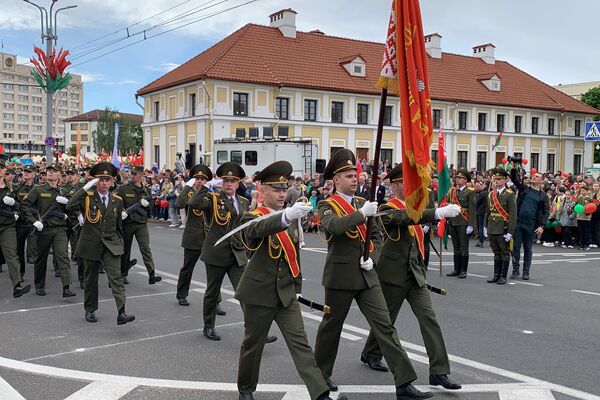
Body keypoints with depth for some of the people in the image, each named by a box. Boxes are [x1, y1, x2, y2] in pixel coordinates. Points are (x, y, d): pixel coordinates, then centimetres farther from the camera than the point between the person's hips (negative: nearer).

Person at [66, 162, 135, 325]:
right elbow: (70, 207, -24)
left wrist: (120, 243, 16)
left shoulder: (117, 200, 6)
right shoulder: (87, 197, -4)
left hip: (111, 245, 1)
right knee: (91, 279, 13)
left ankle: (121, 313, -18)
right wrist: (85, 188, -25)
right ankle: (90, 310, 31)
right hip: (90, 245, -1)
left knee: (116, 277, -12)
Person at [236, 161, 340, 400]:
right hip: (259, 293, -5)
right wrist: (285, 217, -56)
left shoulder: (291, 219, 10)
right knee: (253, 344, 10)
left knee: (300, 343, -4)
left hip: (286, 294, 5)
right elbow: (259, 229, -37)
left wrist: (297, 288, 19)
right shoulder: (253, 218, -10)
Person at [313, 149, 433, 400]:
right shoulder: (327, 205, -6)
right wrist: (362, 213, -32)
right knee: (332, 325, 11)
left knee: (385, 325, -2)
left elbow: (376, 236, 14)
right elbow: (334, 226, -28)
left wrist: (372, 258, -2)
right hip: (340, 277, -5)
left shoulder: (363, 203, 11)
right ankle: (321, 372, 34)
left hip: (367, 276, 5)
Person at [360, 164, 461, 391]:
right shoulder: (388, 209, -14)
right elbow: (406, 218, -34)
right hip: (393, 274, -6)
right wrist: (439, 212, -44)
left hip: (415, 274, 6)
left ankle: (438, 372, -3)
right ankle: (370, 354, 36)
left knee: (428, 318, -4)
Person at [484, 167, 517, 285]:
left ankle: (503, 276, 11)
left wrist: (510, 231, -16)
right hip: (492, 229, 5)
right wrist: (485, 227, 11)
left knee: (505, 253, 5)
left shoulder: (510, 195, -8)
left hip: (503, 229, -5)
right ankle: (496, 275, 21)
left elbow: (513, 214, -11)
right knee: (496, 252, 14)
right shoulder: (491, 194, 10)